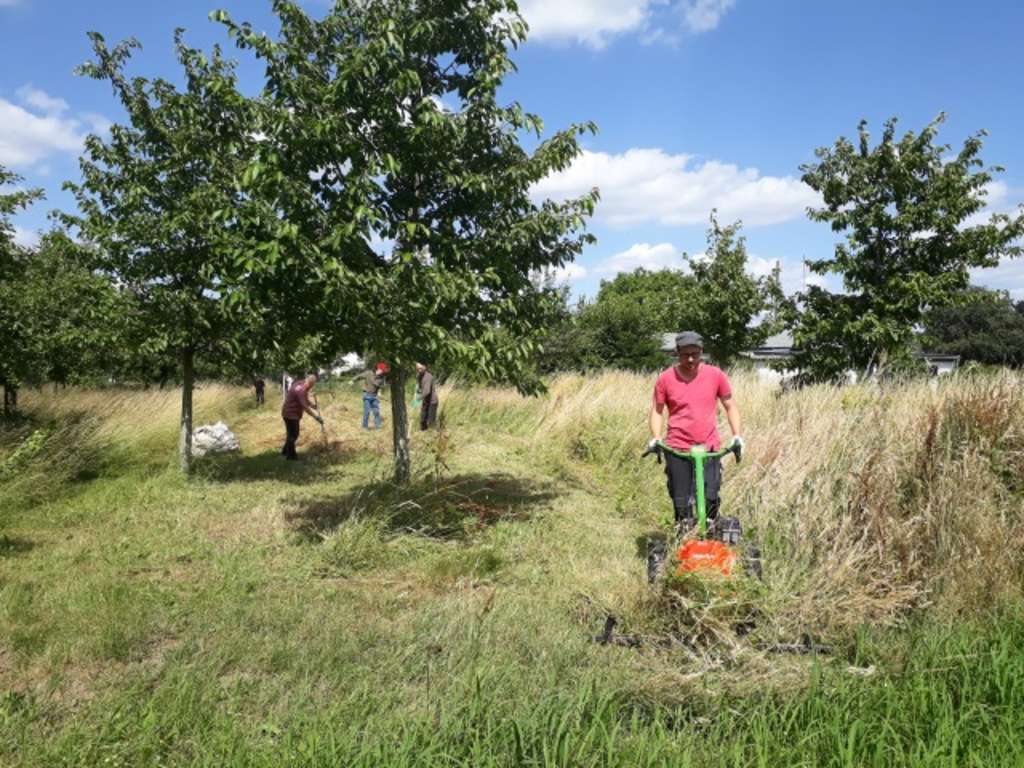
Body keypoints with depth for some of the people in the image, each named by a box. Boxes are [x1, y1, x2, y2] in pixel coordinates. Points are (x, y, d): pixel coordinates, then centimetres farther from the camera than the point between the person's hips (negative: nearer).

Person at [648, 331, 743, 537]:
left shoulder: (715, 375, 0)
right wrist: (655, 437, -8)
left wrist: (737, 435, -2)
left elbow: (730, 406, 8)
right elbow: (657, 410, 6)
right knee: (681, 502, 4)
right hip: (677, 449, 0)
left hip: (709, 448, 0)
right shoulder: (666, 378, -2)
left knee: (710, 499, -3)